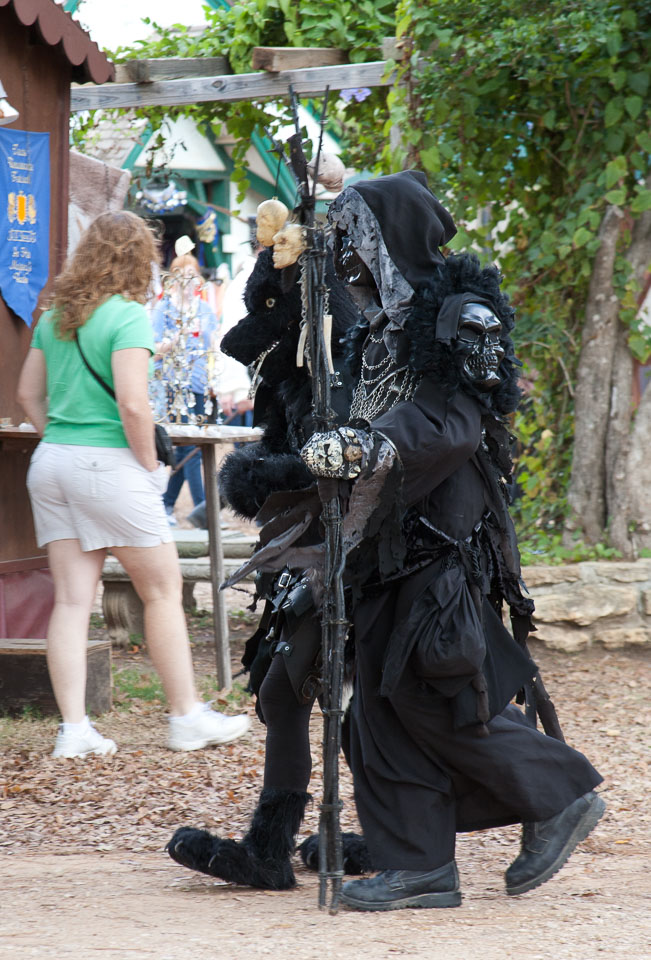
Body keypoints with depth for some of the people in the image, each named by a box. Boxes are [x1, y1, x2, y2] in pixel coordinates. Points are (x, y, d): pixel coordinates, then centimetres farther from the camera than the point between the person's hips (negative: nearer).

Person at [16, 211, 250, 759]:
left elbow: (29, 394, 16)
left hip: (51, 462, 7)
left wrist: (60, 439, 16)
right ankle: (187, 719, 11)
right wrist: (150, 466, -8)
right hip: (109, 466, -7)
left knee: (72, 600, 5)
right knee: (163, 591, 5)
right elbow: (133, 405, -19)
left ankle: (74, 730, 1)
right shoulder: (128, 316, -12)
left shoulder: (55, 316, 10)